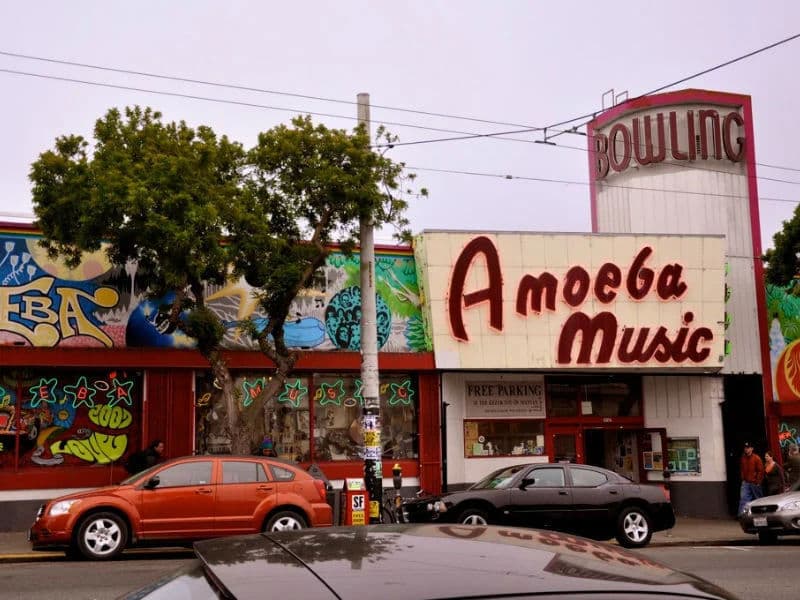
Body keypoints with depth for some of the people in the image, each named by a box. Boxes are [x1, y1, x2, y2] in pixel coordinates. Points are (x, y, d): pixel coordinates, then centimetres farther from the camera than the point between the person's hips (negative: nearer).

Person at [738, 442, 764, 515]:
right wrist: (742, 478, 9)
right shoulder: (743, 458, 7)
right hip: (745, 482, 4)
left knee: (758, 498, 9)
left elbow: (761, 470, -9)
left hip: (754, 483, -4)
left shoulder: (756, 458, -8)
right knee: (743, 498, -6)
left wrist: (758, 481, -12)